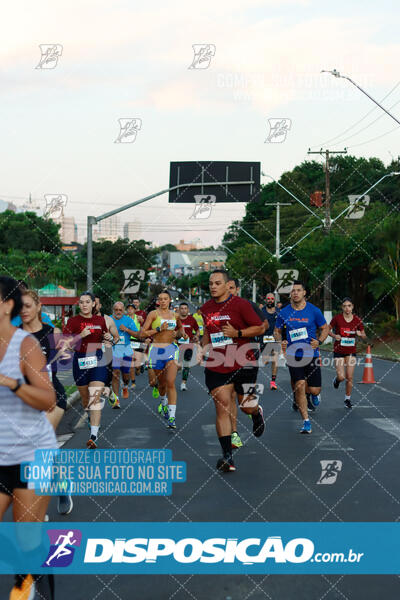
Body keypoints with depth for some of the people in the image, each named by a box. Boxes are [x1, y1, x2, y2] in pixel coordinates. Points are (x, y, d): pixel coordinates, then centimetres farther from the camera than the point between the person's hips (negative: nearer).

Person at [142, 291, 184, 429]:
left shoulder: (175, 315, 9)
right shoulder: (153, 314, -1)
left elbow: (180, 329, 28)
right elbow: (143, 333, -4)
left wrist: (179, 333, 5)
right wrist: (159, 329, -15)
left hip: (171, 349, 1)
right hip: (156, 349, -1)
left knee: (171, 383, -13)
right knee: (162, 383, 11)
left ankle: (172, 417, -15)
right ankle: (163, 402, 45)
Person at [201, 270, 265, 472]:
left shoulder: (241, 304, -7)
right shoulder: (206, 308, 9)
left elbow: (260, 328, -5)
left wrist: (237, 333, -17)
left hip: (243, 364, -3)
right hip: (217, 367, 3)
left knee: (246, 406, 4)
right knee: (222, 408, -5)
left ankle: (257, 413, 44)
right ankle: (227, 457, -4)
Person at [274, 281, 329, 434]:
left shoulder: (314, 311, -3)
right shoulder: (284, 312, 1)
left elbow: (325, 328, 7)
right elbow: (277, 331, 13)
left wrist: (319, 341, -10)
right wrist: (280, 342, -7)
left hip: (311, 354, 0)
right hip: (293, 355, 0)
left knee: (314, 389, 1)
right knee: (299, 386, -12)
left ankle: (315, 395, 42)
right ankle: (306, 423, -1)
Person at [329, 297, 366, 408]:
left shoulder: (357, 320, -3)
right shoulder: (337, 318, -8)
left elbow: (364, 336, 8)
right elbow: (328, 330, 5)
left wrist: (360, 334, -15)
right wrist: (334, 336, -14)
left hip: (351, 351, 1)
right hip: (339, 351, -1)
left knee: (349, 377, -1)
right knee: (341, 377, -10)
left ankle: (348, 399, 19)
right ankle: (337, 380, 28)